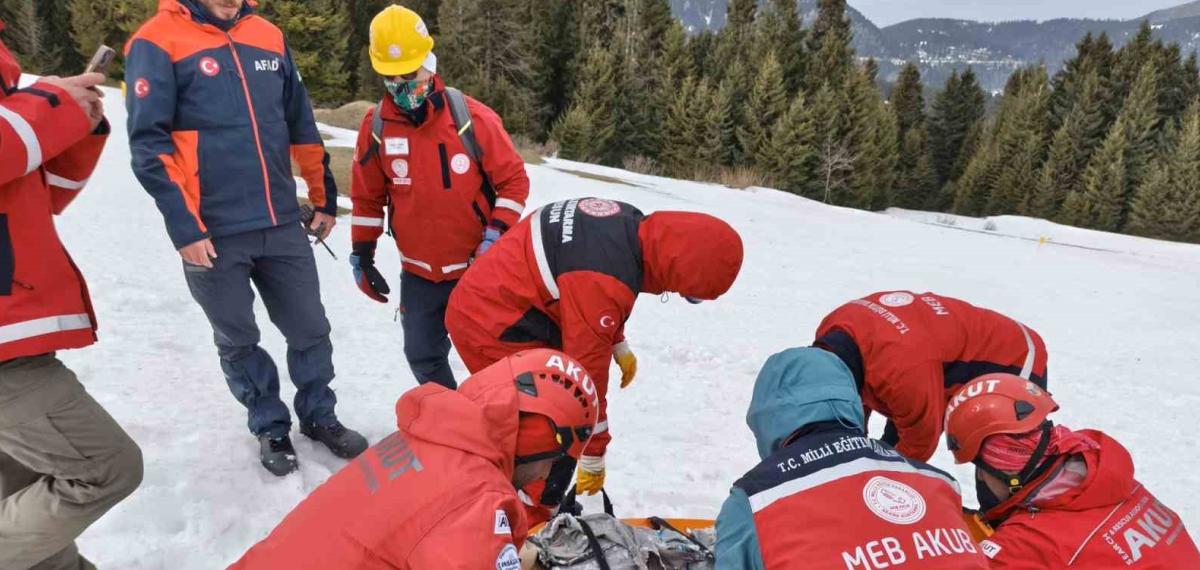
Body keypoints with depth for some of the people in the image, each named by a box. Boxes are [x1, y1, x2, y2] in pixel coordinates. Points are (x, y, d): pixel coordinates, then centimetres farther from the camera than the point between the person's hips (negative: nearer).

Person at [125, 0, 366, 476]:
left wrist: (323, 197, 16)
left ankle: (319, 417, 31)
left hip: (283, 224, 4)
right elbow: (149, 144, -11)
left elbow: (301, 125, 14)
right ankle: (270, 427, 31)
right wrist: (183, 227, -15)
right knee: (238, 342, 12)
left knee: (311, 329, 10)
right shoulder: (157, 43, -7)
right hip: (213, 233, -4)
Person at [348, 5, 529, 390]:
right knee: (423, 356, 13)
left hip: (478, 269, -4)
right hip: (419, 274, 4)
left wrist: (496, 238, -17)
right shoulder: (376, 126, -4)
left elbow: (513, 180, -8)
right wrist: (362, 255, 8)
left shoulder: (473, 117, -14)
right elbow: (367, 197, 7)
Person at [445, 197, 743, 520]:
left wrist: (619, 346, 23)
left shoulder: (630, 224, -3)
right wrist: (593, 456, -13)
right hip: (495, 328, -10)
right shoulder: (603, 282, -32)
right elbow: (587, 369, -25)